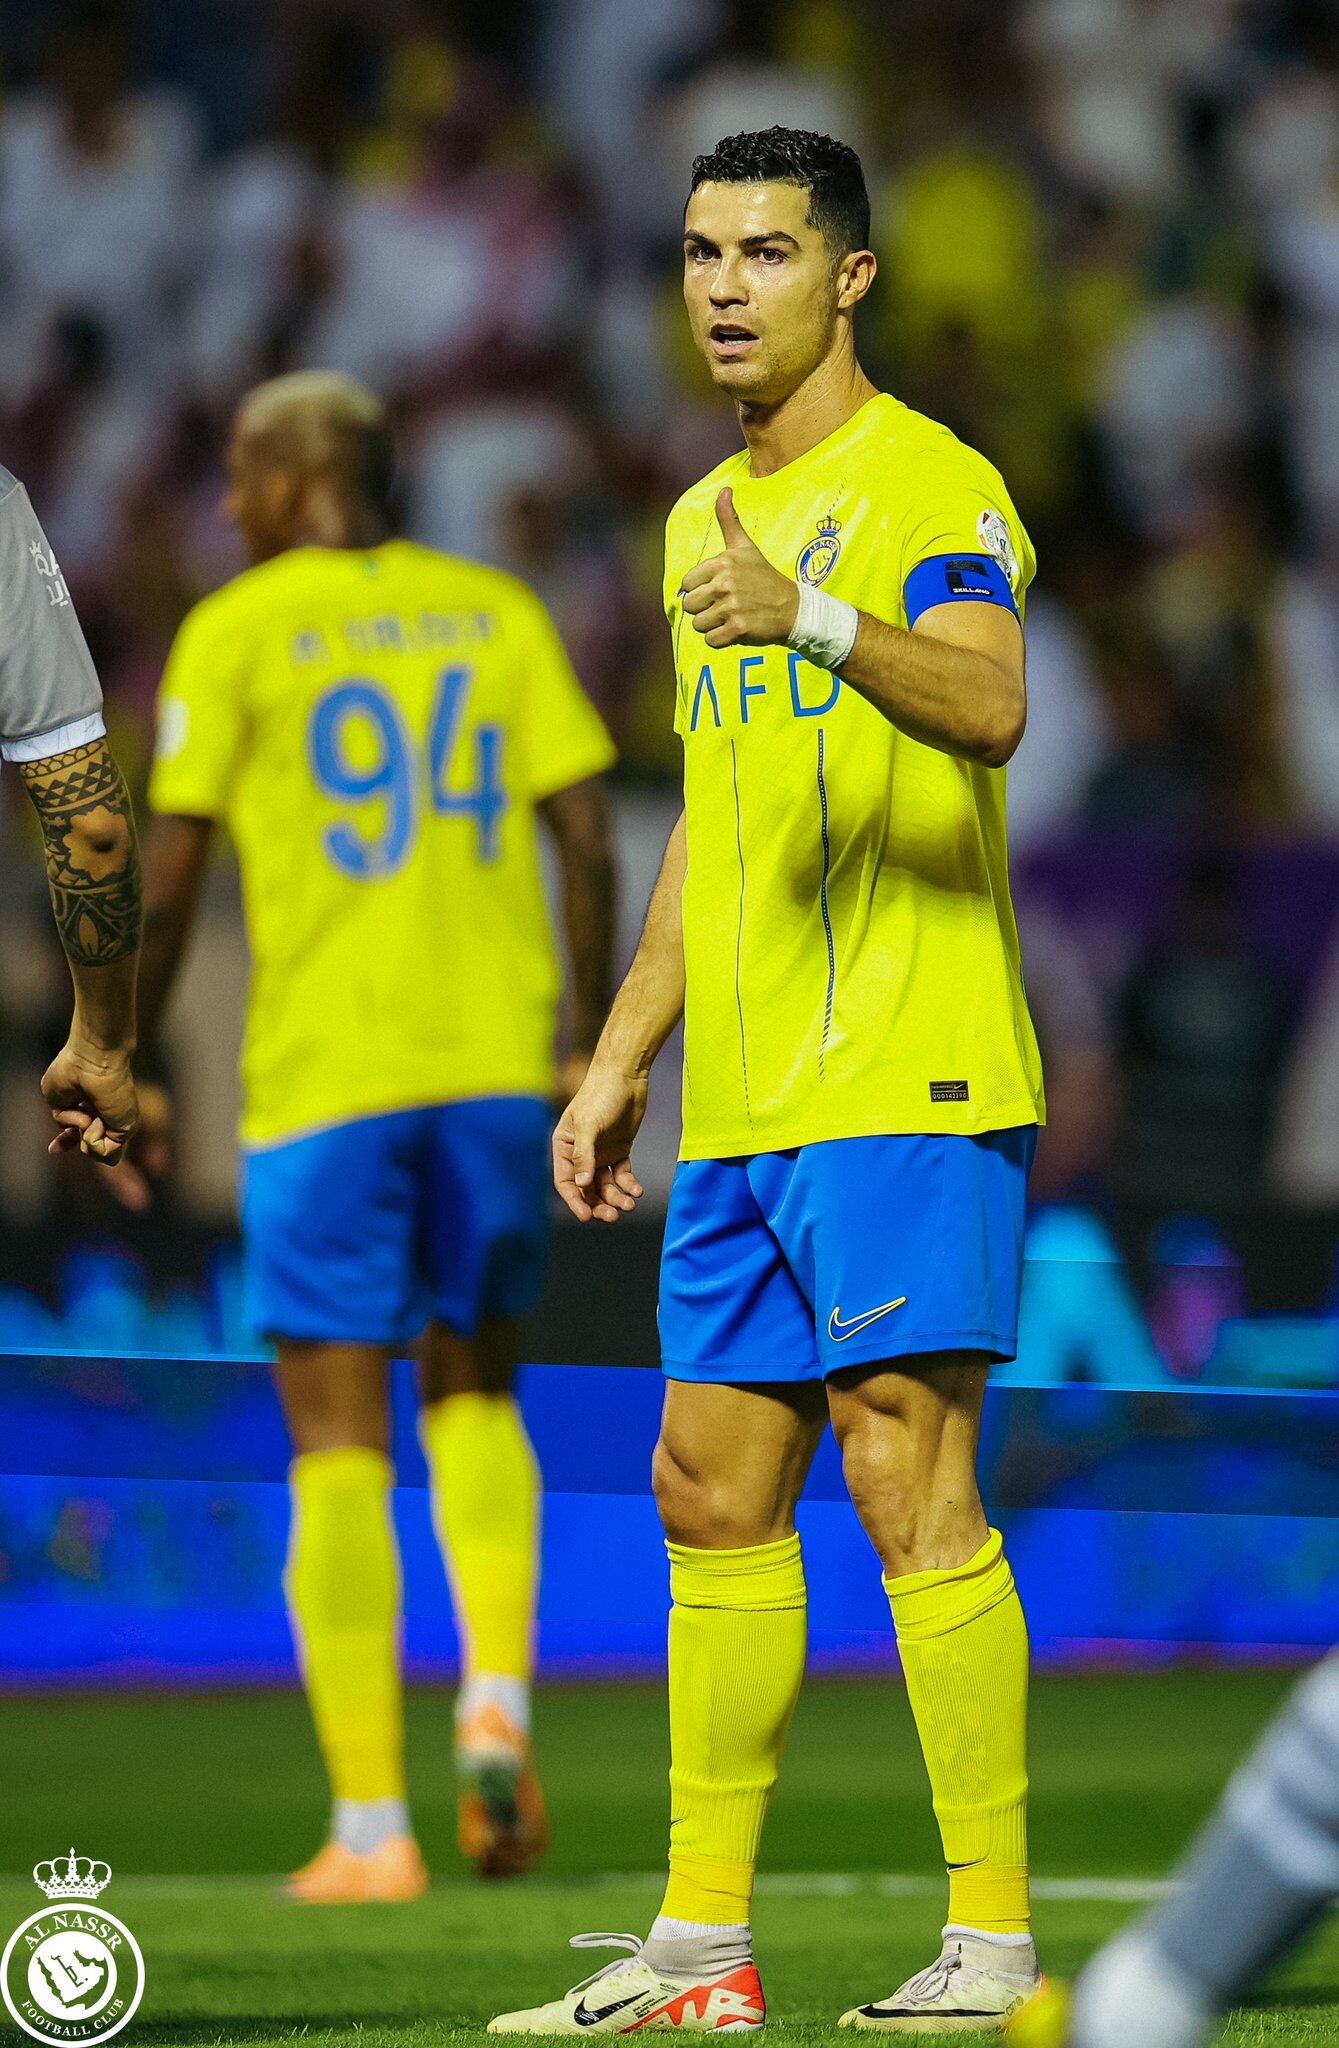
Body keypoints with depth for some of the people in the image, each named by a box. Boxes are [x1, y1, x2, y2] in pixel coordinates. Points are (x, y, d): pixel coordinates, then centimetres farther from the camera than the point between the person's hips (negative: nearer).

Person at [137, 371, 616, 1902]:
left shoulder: (233, 634, 0)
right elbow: (583, 831, 4)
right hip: (495, 1065, 3)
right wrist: (591, 1040, 10)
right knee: (473, 1391, 20)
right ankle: (497, 1695, -5)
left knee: (338, 1445, 2)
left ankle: (371, 1824, -2)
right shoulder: (494, 612, 10)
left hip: (324, 1077, -3)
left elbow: (167, 876, -3)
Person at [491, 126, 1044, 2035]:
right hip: (744, 1102, 9)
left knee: (905, 1475, -11)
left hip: (906, 1087, -8)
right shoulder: (706, 520, 19)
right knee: (713, 1491, 9)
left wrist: (813, 618, -43)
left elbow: (987, 705, -27)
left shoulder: (928, 485, -7)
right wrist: (620, 1063, 23)